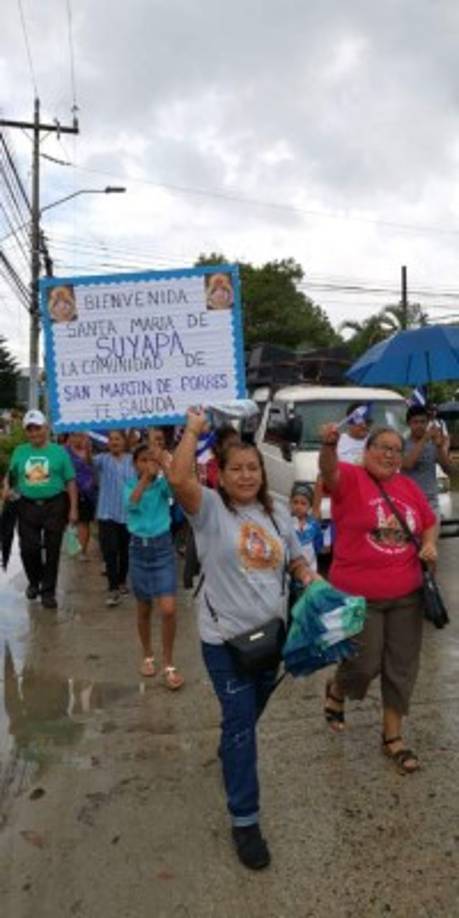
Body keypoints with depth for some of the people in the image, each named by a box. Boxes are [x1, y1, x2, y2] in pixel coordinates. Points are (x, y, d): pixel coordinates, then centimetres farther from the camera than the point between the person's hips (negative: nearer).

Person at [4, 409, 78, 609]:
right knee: (28, 549, 5)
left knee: (52, 551, 4)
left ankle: (48, 592, 17)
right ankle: (34, 581, 33)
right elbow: (11, 476, 16)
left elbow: (70, 482, 0)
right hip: (28, 506, 2)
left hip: (54, 506, -2)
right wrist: (7, 490, -6)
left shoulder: (59, 451, -1)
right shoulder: (19, 451, 6)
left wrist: (73, 508, -5)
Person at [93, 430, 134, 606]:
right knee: (109, 551, -8)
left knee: (125, 551, 14)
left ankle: (121, 581, 32)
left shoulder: (132, 460, 2)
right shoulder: (103, 459, 0)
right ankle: (113, 589, -3)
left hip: (128, 512, 2)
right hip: (107, 513, -1)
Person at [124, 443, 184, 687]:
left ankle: (168, 665, 7)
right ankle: (147, 656, 34)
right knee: (144, 609, 14)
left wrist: (163, 462, -38)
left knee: (169, 610, -9)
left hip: (163, 547, -1)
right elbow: (131, 502, -26)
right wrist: (145, 476, -36)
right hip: (139, 549, 1)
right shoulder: (130, 486, -3)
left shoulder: (162, 484, -4)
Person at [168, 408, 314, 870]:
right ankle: (244, 819, 8)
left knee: (248, 717, 24)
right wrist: (193, 429, -20)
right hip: (225, 638, -5)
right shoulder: (210, 509, -10)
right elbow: (178, 478, -30)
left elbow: (295, 560, 18)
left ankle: (232, 753, 53)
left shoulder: (277, 514, 7)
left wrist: (308, 578, -4)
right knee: (240, 722, -4)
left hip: (271, 632, 6)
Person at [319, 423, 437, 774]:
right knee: (364, 665, 4)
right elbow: (329, 471, -31)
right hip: (358, 596, -5)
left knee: (402, 667, 12)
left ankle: (393, 736, 30)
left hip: (406, 595, 5)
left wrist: (430, 545, -3)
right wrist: (330, 445, -52)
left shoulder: (409, 486, 6)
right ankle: (336, 691, 39)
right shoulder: (350, 478, -9)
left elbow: (430, 521, 18)